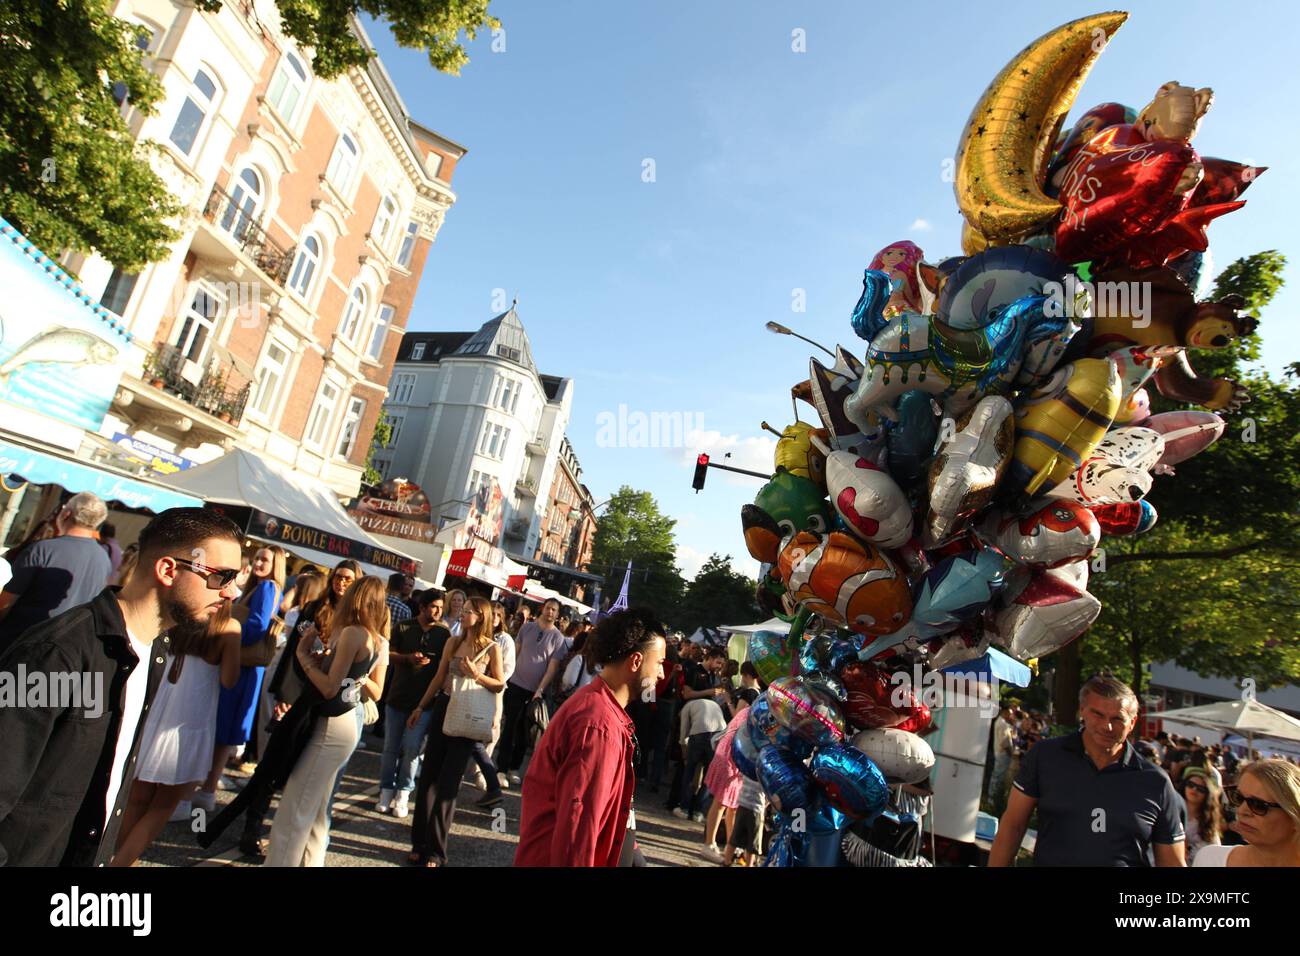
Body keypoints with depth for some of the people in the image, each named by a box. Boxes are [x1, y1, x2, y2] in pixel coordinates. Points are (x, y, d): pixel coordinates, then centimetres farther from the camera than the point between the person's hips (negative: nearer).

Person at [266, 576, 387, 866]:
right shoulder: (378, 641, 7)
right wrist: (330, 649, 11)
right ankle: (309, 863, 29)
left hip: (331, 727, -9)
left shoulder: (352, 632, -17)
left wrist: (303, 654, -9)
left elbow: (329, 688, -18)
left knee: (293, 812, -2)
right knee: (315, 811, 19)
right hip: (346, 724, 9)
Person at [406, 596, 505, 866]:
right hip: (443, 708, 4)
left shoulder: (491, 648, -9)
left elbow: (500, 685, -6)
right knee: (428, 775, 8)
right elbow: (439, 678, 10)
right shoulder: (453, 642, 3)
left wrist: (476, 675, -20)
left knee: (448, 782, 2)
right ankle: (420, 842, 23)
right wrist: (420, 707, 11)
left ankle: (435, 850, 15)